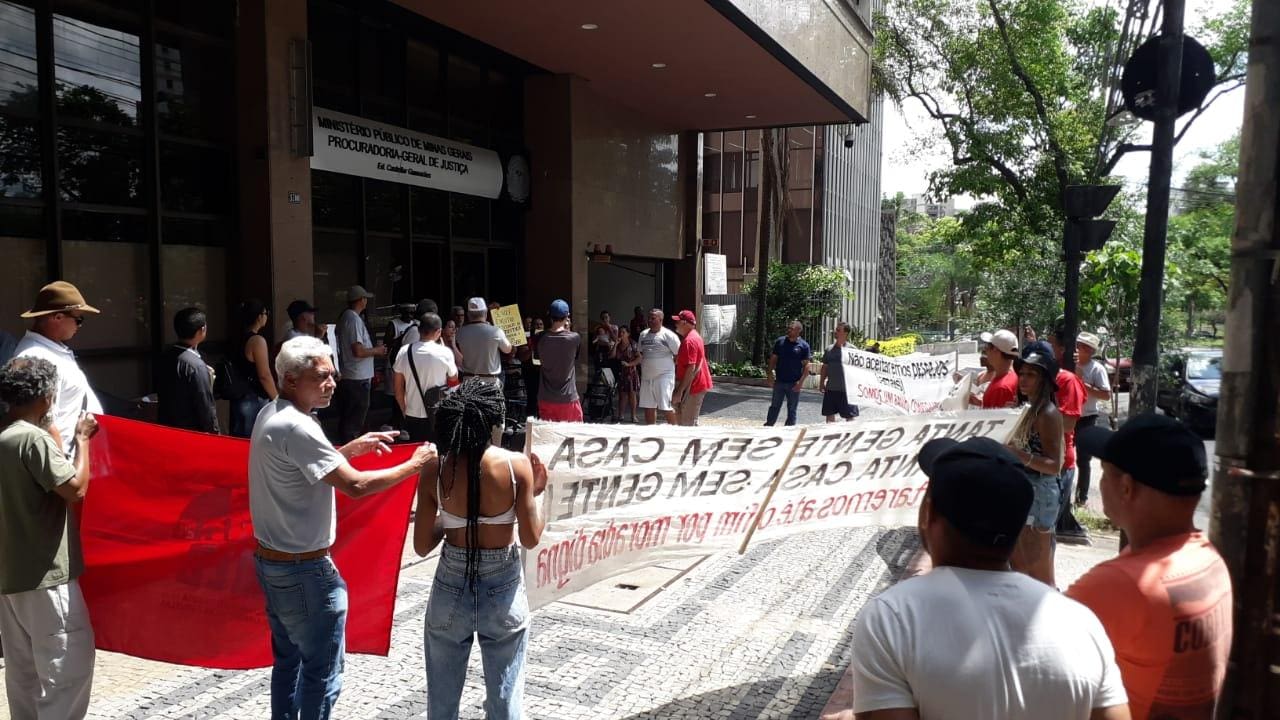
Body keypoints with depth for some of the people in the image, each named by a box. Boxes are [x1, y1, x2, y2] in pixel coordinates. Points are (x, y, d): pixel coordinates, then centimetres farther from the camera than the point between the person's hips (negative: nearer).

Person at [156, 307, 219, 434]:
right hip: (190, 432, -8)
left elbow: (161, 391, 14)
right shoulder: (195, 365, -23)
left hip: (166, 428, 8)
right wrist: (214, 432, -5)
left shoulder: (165, 356, 2)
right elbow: (205, 407, -19)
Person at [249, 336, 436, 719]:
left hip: (271, 560, 10)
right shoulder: (296, 427, -25)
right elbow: (355, 486, -27)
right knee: (322, 672, 3)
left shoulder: (271, 415, 5)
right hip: (303, 569, -10)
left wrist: (351, 448, 9)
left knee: (287, 660, 21)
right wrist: (415, 465, -17)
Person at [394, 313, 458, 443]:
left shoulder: (404, 352, -3)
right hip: (437, 416, -3)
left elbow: (398, 389, 3)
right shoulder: (445, 352, -12)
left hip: (412, 415, 3)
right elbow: (453, 378, 8)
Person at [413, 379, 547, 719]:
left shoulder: (435, 471, -12)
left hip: (451, 588, 1)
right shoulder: (516, 465, -16)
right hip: (504, 589, -1)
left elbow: (422, 546, -6)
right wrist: (536, 492, 4)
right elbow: (530, 538, -10)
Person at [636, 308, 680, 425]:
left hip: (664, 376, -6)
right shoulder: (643, 335, 11)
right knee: (648, 407, 11)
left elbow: (679, 355, -6)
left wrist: (669, 366, -3)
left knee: (667, 407, -9)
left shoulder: (668, 335, -8)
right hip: (646, 377, 7)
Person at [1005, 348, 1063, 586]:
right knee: (1019, 566, 19)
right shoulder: (1030, 410, 11)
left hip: (1038, 494, -9)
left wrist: (1023, 457, -34)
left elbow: (1053, 465, -21)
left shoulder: (1048, 414, -16)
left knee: (1039, 573, 0)